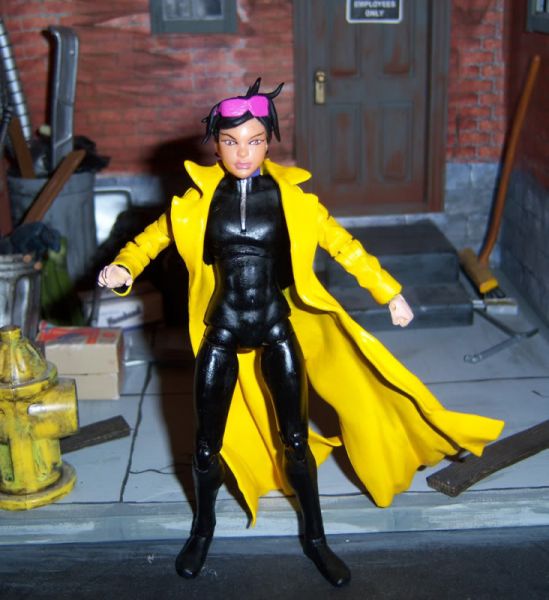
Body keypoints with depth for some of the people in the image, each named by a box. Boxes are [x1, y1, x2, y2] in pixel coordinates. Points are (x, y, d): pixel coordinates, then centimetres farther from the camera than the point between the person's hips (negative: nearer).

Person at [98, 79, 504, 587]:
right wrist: (123, 269, -19)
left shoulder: (289, 195, -6)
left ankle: (315, 538, 27)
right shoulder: (201, 198, -5)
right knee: (208, 445, 9)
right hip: (223, 331, 1)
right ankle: (203, 530, 36)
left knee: (295, 441, 6)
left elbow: (343, 245, 0)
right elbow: (155, 236, 3)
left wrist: (390, 293, -1)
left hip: (276, 329, 0)